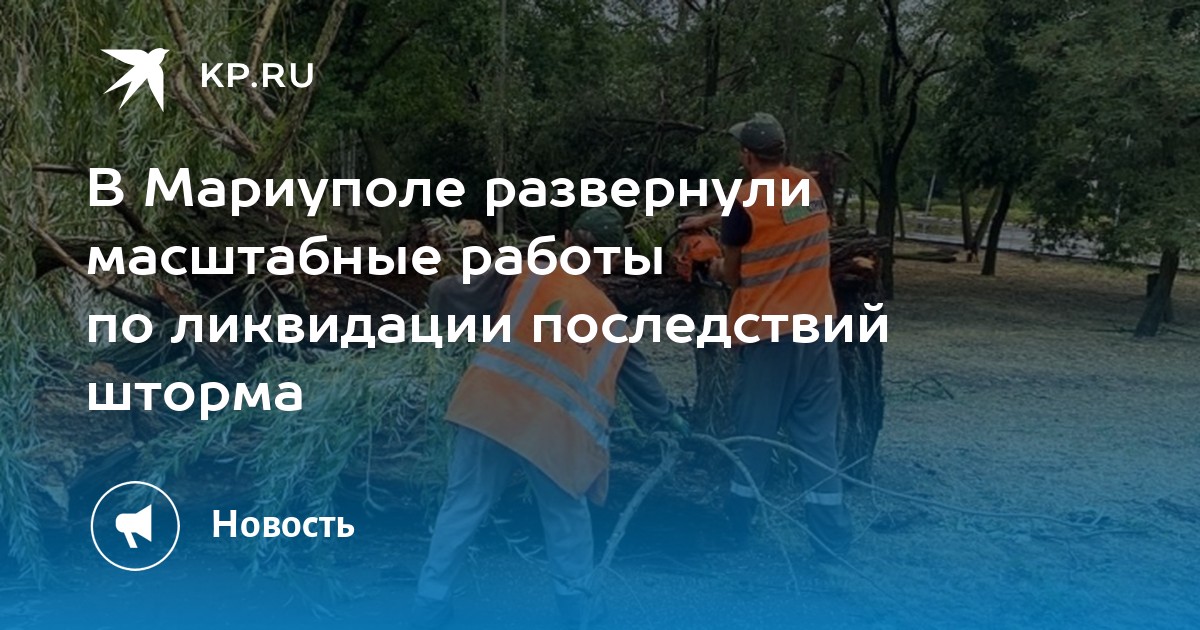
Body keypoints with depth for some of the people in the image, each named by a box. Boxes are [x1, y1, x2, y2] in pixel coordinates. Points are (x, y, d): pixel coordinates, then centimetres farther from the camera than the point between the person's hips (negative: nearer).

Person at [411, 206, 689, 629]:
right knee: (566, 513, 23)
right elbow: (639, 378, 32)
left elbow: (446, 297, 10)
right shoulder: (612, 321, 20)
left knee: (463, 506, 12)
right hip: (554, 425, 1)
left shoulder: (525, 272, 11)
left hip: (490, 405, 0)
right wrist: (671, 419, 49)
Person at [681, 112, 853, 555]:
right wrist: (708, 219, 36)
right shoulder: (809, 186, 7)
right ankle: (833, 546, 8)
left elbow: (734, 277, 1)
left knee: (754, 438, 8)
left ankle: (735, 535, 21)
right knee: (819, 440, 8)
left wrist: (716, 267, 23)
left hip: (768, 336, -5)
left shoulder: (746, 201, -11)